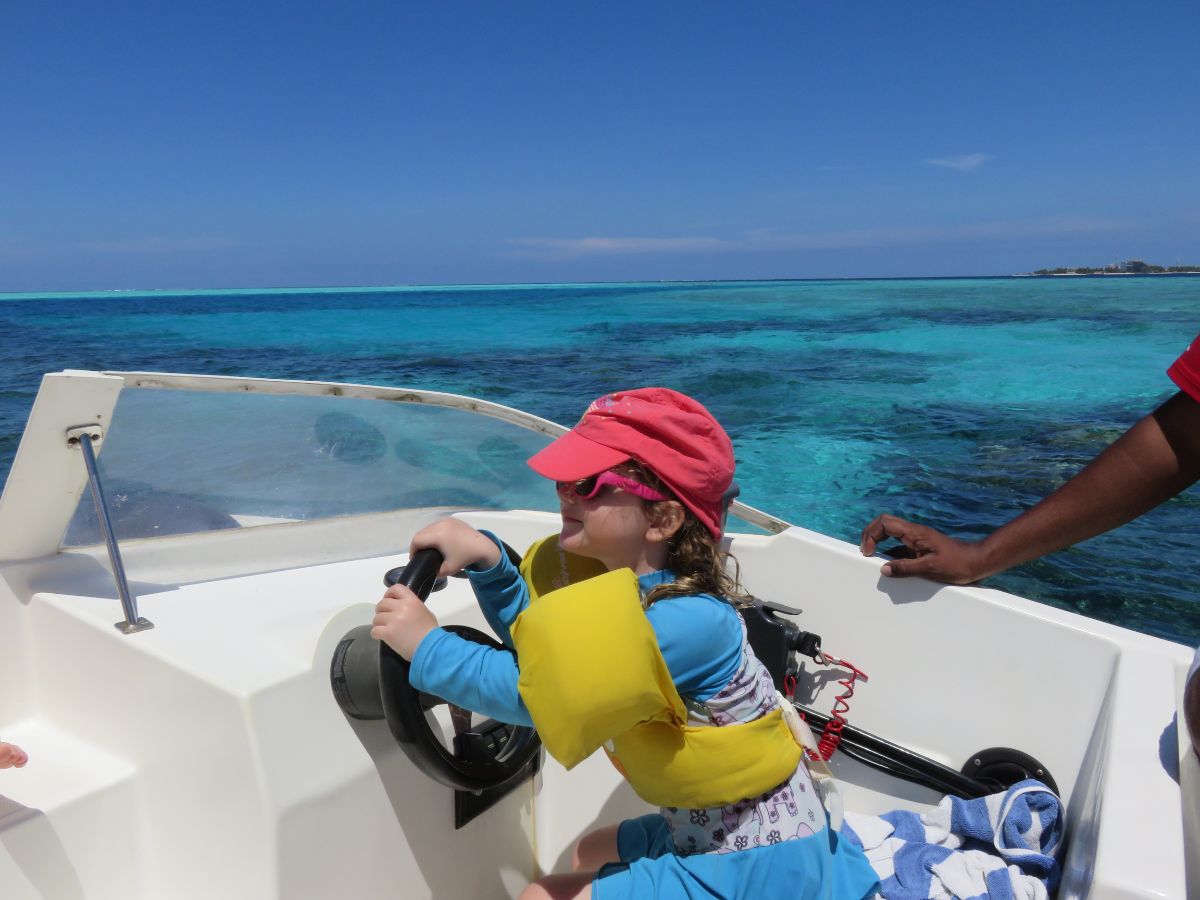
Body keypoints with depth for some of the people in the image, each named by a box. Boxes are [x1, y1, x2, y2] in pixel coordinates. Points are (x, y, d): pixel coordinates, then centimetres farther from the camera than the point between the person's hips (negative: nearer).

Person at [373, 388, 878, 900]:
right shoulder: (632, 586, -4)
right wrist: (485, 559, -10)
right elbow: (537, 640, 6)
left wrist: (428, 646, -19)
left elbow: (542, 692, -30)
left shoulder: (692, 623, -31)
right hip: (705, 835, 9)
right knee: (588, 856, 27)